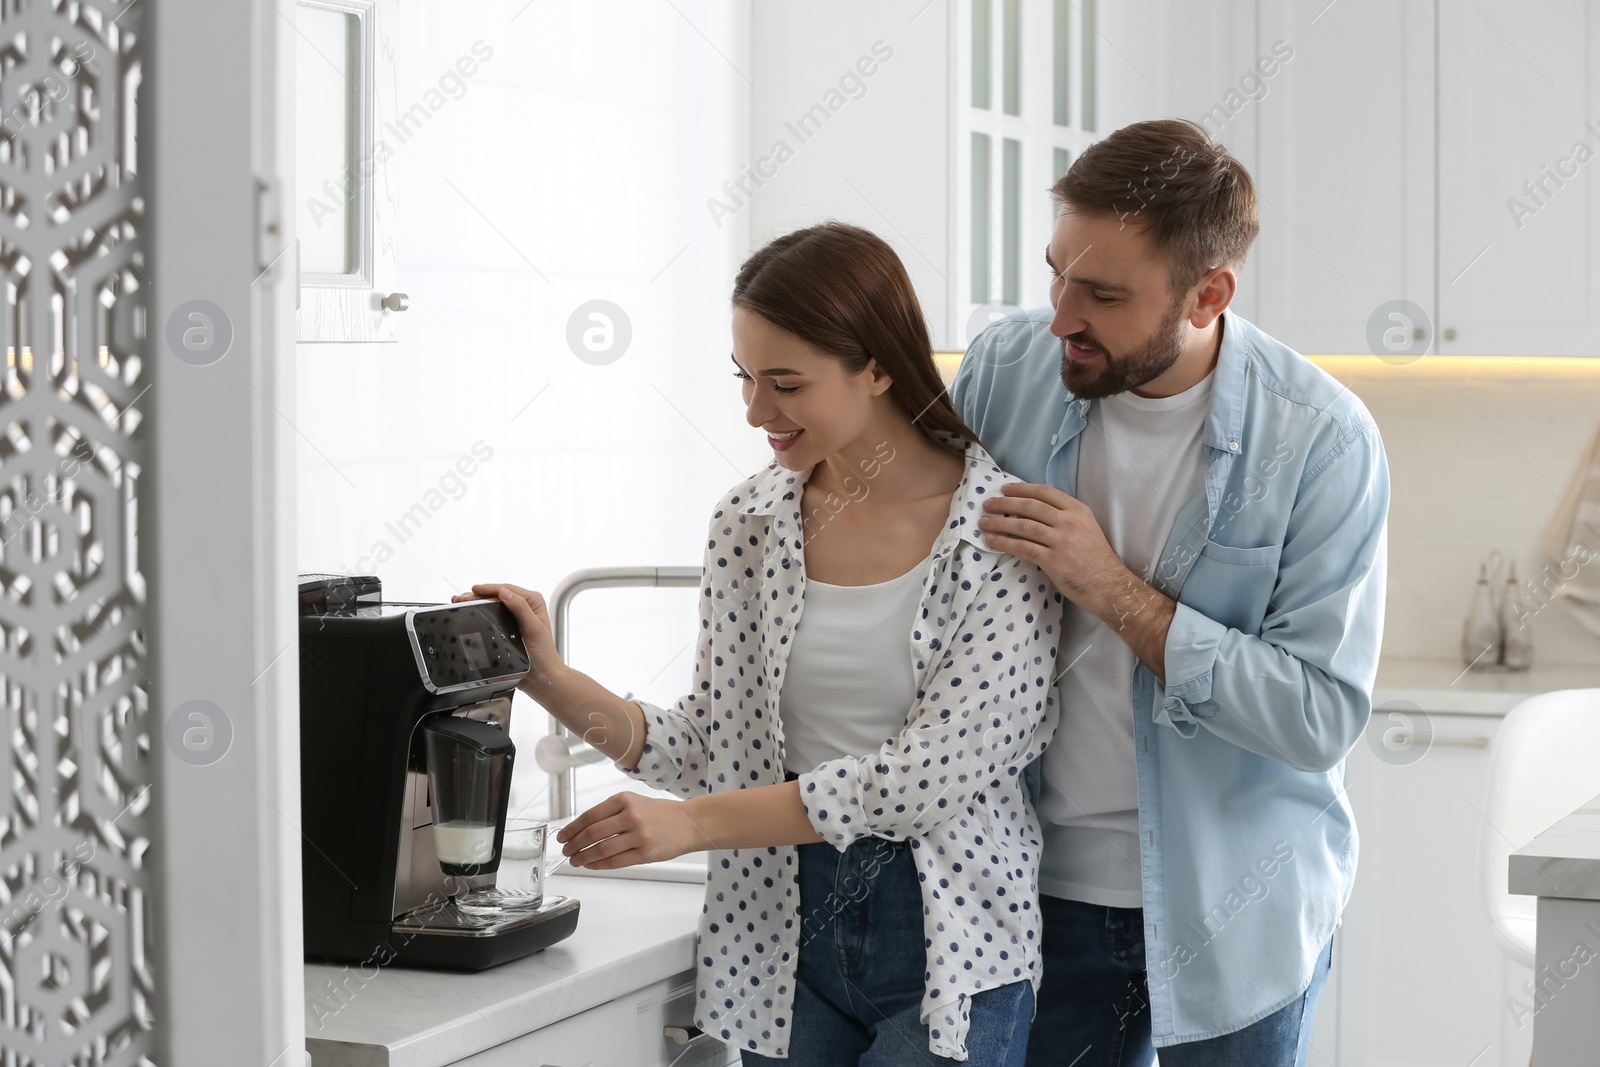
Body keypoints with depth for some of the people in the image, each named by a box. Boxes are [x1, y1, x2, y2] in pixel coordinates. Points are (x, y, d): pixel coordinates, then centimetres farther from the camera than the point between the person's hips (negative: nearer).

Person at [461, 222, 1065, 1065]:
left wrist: (695, 822, -16)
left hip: (950, 941, -4)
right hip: (784, 938, 4)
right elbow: (712, 750, 5)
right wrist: (551, 681, -8)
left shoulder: (1005, 529, -11)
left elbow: (935, 773, -17)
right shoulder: (749, 522, 3)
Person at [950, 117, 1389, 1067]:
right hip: (1048, 881, 3)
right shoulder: (1002, 372, -6)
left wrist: (1116, 593, -25)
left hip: (1236, 913, -2)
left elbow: (1323, 716, -21)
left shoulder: (1323, 442, -17)